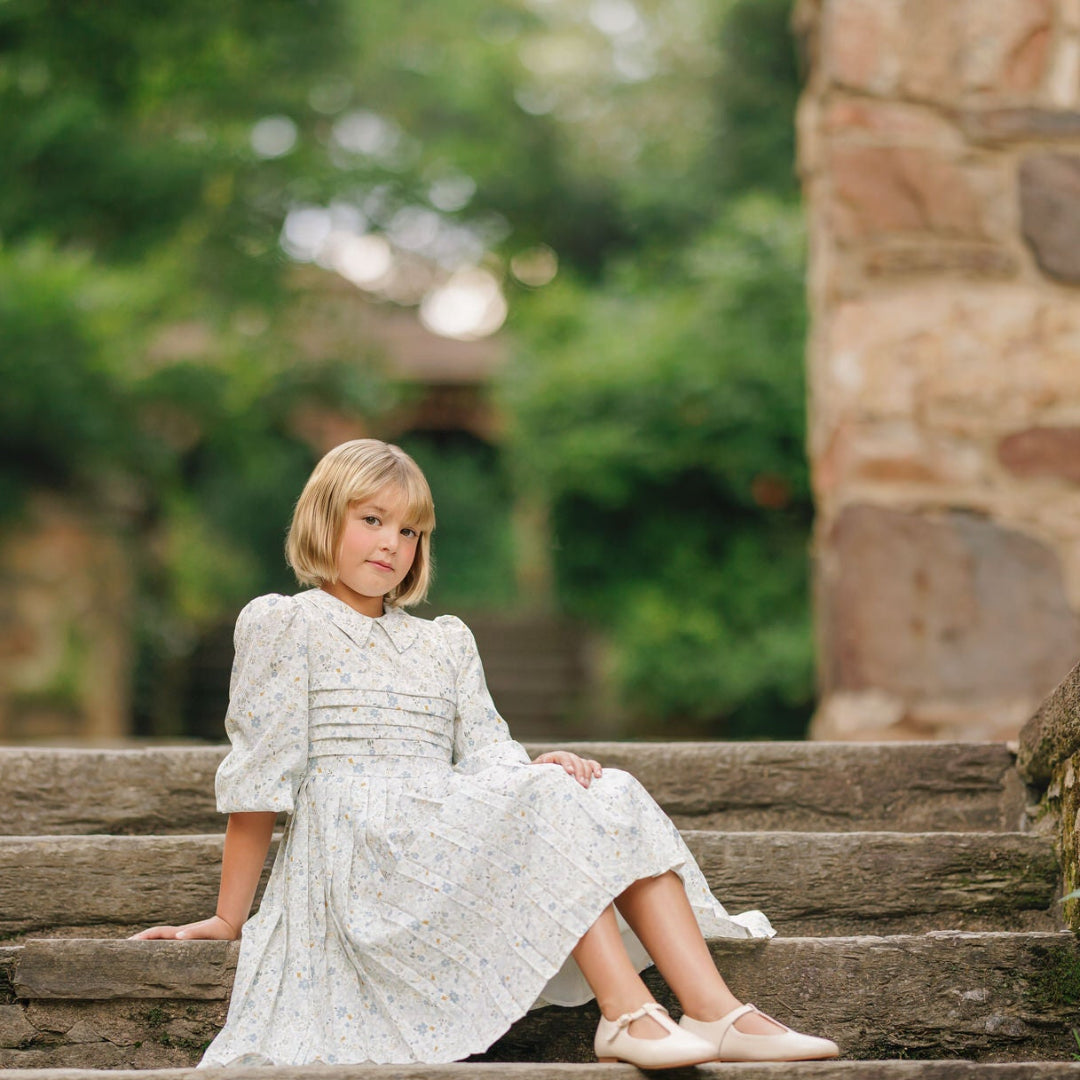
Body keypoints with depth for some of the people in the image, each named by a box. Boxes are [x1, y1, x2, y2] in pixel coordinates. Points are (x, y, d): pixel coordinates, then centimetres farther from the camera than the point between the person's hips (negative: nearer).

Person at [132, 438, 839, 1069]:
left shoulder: (446, 642, 25)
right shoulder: (283, 624, 6)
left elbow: (488, 757, 13)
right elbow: (258, 779, 1)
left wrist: (539, 769, -11)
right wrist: (230, 917, -1)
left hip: (456, 845, 6)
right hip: (361, 851, -6)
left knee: (613, 796, -18)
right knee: (551, 803, -26)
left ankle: (716, 1011, -31)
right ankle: (626, 1015, -38)